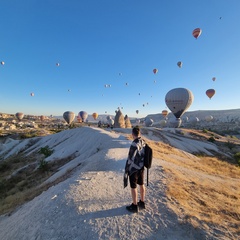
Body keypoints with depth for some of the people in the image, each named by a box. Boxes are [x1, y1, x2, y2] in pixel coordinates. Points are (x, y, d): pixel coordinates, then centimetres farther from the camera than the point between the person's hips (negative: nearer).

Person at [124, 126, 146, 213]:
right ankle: (142, 202, 39)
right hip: (141, 167, 8)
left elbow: (130, 159, -23)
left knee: (133, 187, 9)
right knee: (141, 184, 21)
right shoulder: (144, 142, -3)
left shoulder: (134, 144, -28)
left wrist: (126, 170, -11)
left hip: (134, 169, -8)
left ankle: (134, 206, 26)